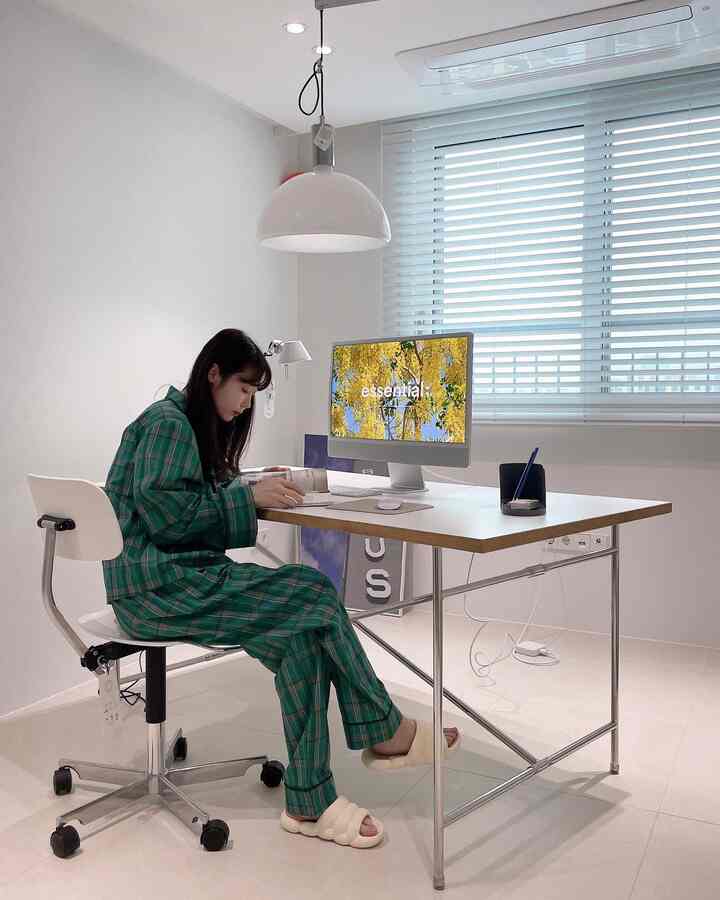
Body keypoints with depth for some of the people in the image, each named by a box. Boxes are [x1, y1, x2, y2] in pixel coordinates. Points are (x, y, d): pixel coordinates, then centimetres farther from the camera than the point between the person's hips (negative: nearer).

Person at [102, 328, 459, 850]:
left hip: (184, 575, 9)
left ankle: (311, 802, -9)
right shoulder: (167, 424, -12)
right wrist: (249, 497, -16)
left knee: (302, 634, -12)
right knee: (316, 595, -19)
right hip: (159, 588, -9)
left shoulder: (194, 426, 18)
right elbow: (166, 516, -19)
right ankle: (386, 733, -2)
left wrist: (258, 488, 2)